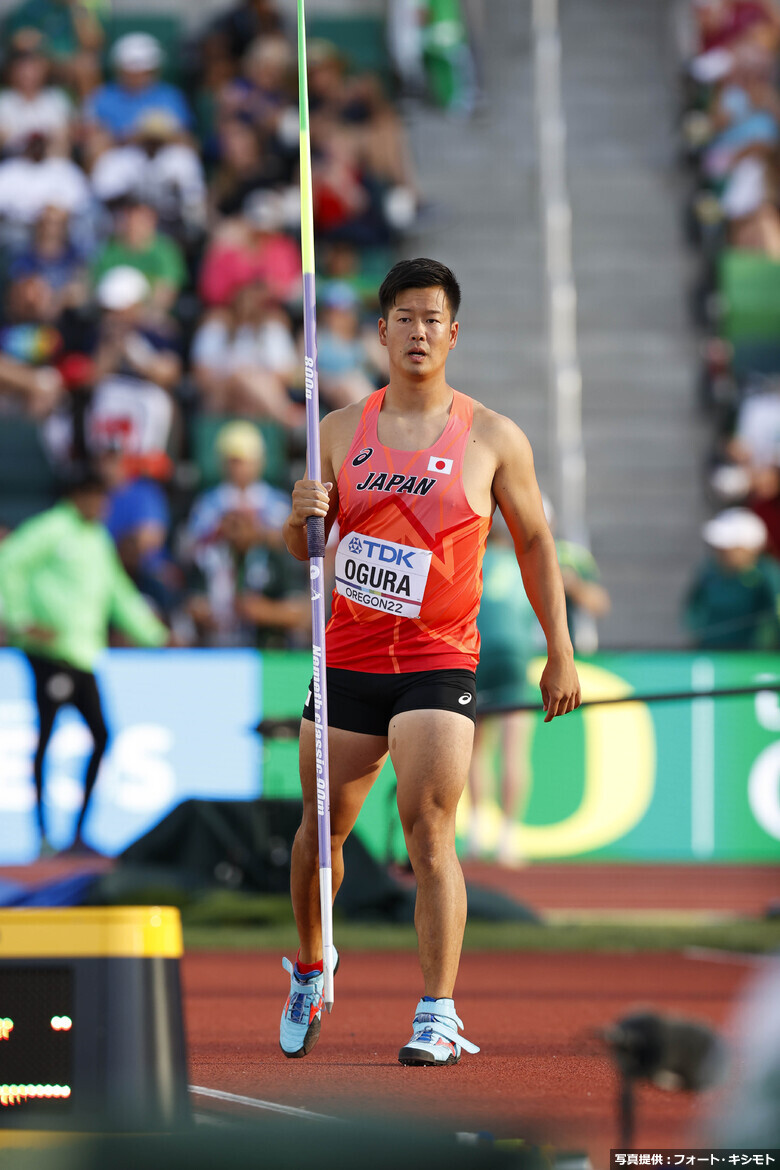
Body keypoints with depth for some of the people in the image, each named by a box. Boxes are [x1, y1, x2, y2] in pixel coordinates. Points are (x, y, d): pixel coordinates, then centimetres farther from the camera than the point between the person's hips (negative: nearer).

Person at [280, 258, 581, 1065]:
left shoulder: (494, 440, 0)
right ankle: (308, 973, 34)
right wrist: (304, 514, -10)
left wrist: (560, 652, 6)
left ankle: (438, 1016, -12)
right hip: (348, 659, 3)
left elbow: (534, 543, 9)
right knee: (321, 829, 9)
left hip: (438, 665, -3)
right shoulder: (341, 431, 7)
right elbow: (301, 547, 14)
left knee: (429, 833, -14)